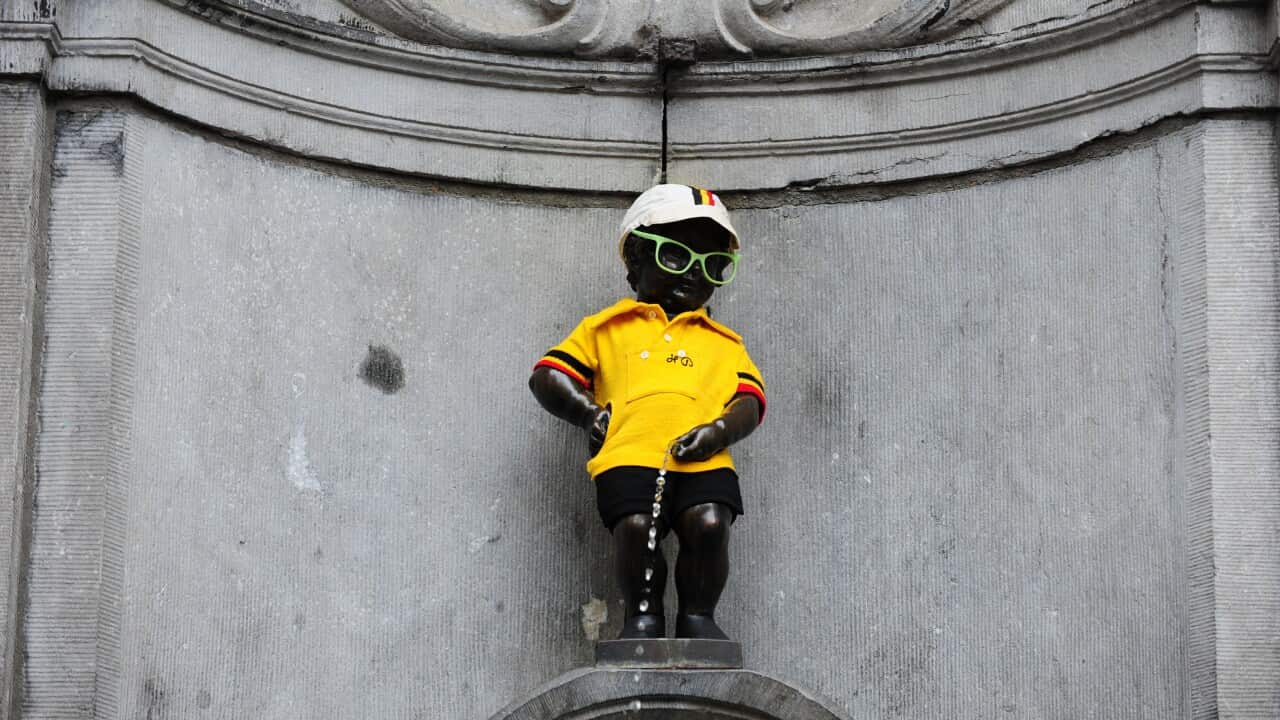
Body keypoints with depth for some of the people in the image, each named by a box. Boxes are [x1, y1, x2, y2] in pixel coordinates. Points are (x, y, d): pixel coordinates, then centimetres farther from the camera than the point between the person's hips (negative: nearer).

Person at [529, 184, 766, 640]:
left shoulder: (724, 342, 31)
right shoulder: (607, 328, 25)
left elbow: (749, 400, 17)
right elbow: (548, 376, 19)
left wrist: (719, 431, -5)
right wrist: (592, 416, 2)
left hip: (703, 459, 1)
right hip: (629, 454, -1)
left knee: (709, 525, -23)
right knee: (636, 526, -25)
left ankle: (697, 617, -3)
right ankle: (643, 615, -2)